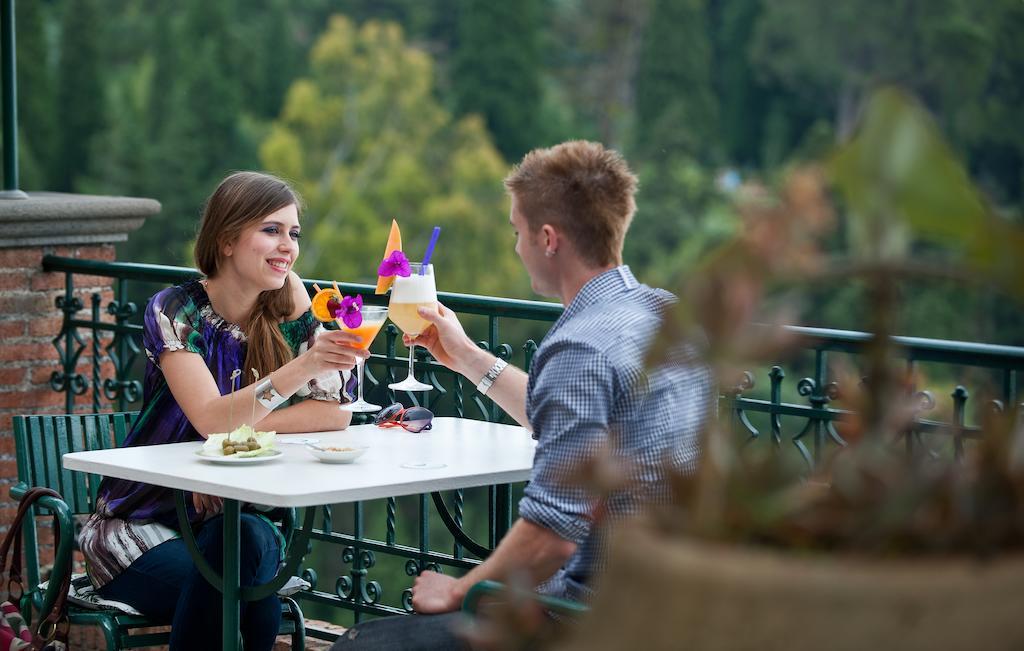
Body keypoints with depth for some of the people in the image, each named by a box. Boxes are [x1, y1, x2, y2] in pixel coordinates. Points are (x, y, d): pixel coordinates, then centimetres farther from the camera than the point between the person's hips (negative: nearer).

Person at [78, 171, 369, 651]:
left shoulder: (289, 311, 0)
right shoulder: (175, 312, -12)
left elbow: (335, 413, -8)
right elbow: (211, 419, -25)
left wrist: (241, 425, -21)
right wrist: (304, 367, -39)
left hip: (235, 518, 3)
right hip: (141, 525, -3)